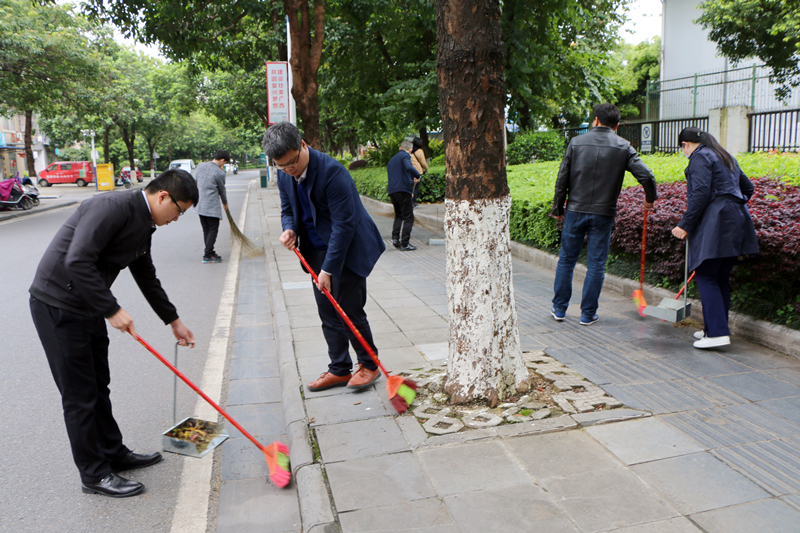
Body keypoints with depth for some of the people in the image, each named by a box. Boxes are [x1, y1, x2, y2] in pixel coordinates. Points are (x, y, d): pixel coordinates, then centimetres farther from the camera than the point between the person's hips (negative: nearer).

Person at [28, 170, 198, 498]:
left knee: (98, 387, 18)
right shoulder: (113, 208, -21)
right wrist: (112, 310, -26)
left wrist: (173, 321, 25)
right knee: (80, 396, 1)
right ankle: (95, 474, 14)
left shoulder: (144, 226, 9)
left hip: (89, 307, 9)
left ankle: (114, 453, 33)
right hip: (58, 307, -9)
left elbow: (147, 277, 21)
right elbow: (77, 261, -30)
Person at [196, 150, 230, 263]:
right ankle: (207, 256, -1)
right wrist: (225, 203, 17)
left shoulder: (200, 166, 5)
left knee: (206, 230, 14)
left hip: (199, 205, 7)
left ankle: (210, 252, 22)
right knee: (213, 230, 0)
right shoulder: (220, 173, -13)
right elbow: (222, 190, 0)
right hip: (212, 207, -7)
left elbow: (195, 182, 16)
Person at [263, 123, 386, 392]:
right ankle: (339, 369, 23)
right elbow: (288, 209, 13)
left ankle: (369, 365, 18)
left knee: (350, 311, -3)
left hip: (348, 249, -7)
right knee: (328, 314, 10)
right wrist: (289, 229, -12)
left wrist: (328, 269, -22)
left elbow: (343, 224, -24)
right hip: (317, 251, 7)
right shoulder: (284, 175, -2)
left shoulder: (332, 172, -25)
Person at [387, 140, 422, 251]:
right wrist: (418, 176, -7)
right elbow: (408, 167, -23)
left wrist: (412, 181, 33)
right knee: (408, 218, -2)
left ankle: (395, 237, 4)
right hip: (403, 190, -7)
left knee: (399, 215, 20)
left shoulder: (392, 159, 24)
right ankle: (404, 244, -5)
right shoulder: (405, 156, -2)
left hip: (392, 191, 7)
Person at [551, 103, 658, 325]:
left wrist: (558, 208, 11)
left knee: (566, 260, 12)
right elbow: (646, 176, -8)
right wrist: (650, 199, 12)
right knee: (596, 265, 7)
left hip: (575, 211, 1)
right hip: (603, 215, 0)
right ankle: (588, 314, 13)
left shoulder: (577, 142, -1)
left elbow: (562, 179, 0)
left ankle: (559, 308, 20)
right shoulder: (623, 147, -1)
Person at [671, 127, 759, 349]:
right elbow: (748, 188, 27)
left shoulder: (700, 157, -6)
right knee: (721, 278, 12)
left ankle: (717, 333, -12)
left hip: (715, 223, -9)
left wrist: (685, 225, -14)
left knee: (706, 277, -7)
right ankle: (716, 328, 19)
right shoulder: (726, 157, 22)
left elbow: (700, 194, -17)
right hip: (736, 222, 9)